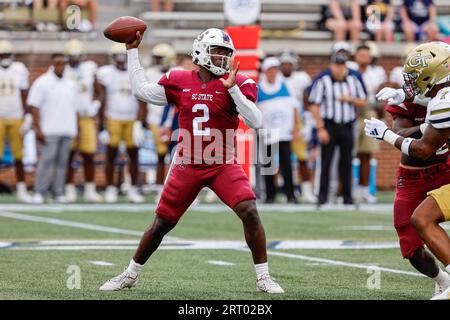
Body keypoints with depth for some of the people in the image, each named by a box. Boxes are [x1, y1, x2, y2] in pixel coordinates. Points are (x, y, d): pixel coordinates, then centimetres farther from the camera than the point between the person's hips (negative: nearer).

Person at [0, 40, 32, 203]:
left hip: (16, 118, 2)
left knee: (19, 155, 5)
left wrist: (26, 116, 3)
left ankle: (21, 190, 11)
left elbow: (24, 96, 9)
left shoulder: (19, 70, 5)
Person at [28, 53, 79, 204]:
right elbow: (34, 106, -6)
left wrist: (77, 130, 12)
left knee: (62, 161, 4)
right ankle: (39, 193, -6)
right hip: (49, 130, -5)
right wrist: (38, 128, -13)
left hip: (67, 130, 5)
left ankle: (59, 193, 8)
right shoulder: (42, 83, -2)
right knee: (46, 160, -9)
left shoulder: (71, 85, 14)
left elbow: (75, 109, 18)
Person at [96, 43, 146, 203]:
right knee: (111, 155, -1)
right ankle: (110, 189, 7)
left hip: (133, 120, 2)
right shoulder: (105, 74, -1)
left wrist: (141, 123, -5)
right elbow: (102, 101, -1)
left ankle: (133, 190, 9)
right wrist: (102, 126, -5)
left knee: (134, 155, 2)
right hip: (113, 119, -2)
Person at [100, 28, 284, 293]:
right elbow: (142, 90, 13)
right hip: (187, 166, 2)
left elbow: (256, 121, -15)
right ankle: (130, 274, 28)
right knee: (161, 224, 9)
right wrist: (133, 51, 13)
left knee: (250, 212, -21)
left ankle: (263, 277, -8)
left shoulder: (237, 84, -5)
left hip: (223, 165, -2)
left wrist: (232, 89, -24)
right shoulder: (179, 82, 2)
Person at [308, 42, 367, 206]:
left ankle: (347, 196, 14)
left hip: (347, 126, 3)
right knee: (326, 162, -4)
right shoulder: (322, 79, -8)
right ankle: (323, 196, -1)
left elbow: (363, 103, 10)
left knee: (346, 163, 6)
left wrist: (351, 99, -10)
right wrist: (320, 129, -11)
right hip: (329, 125, -3)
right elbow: (314, 105, -7)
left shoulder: (354, 78, 4)